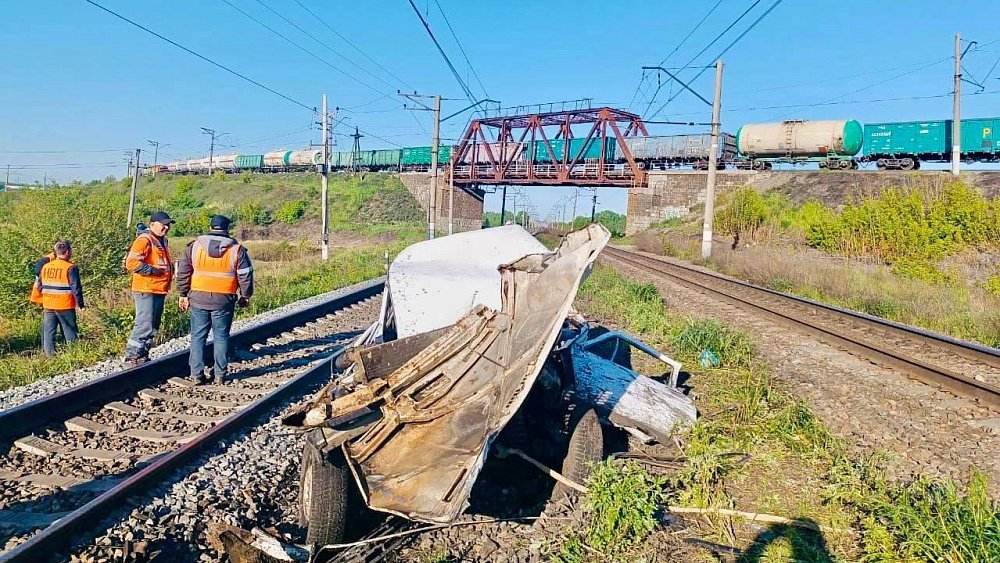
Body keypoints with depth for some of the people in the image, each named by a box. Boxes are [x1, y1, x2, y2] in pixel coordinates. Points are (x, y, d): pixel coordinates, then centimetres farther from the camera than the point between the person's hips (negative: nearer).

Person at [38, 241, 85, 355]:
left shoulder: (45, 266, 7)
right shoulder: (70, 268, -12)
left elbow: (40, 285, 15)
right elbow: (76, 288, -14)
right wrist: (81, 304, -8)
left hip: (48, 307, 5)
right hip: (65, 307, -5)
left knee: (48, 333, 10)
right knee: (70, 333, 3)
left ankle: (49, 355, 10)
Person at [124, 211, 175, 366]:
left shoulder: (162, 241, 18)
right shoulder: (144, 240, -12)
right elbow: (131, 263, -23)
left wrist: (170, 270, 14)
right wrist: (153, 270, -21)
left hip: (159, 291, 10)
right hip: (146, 291, -10)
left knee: (153, 326, 14)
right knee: (144, 324, -10)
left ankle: (143, 355, 24)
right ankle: (132, 356, -1)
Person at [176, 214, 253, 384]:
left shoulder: (195, 246, 5)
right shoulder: (236, 249, 0)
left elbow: (183, 273, 5)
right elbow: (245, 275, -1)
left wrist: (183, 294, 12)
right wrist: (245, 296, 11)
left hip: (198, 298, 1)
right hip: (223, 300, -1)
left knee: (198, 336, 8)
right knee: (221, 337, 7)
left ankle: (196, 374, 9)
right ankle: (220, 374, 10)